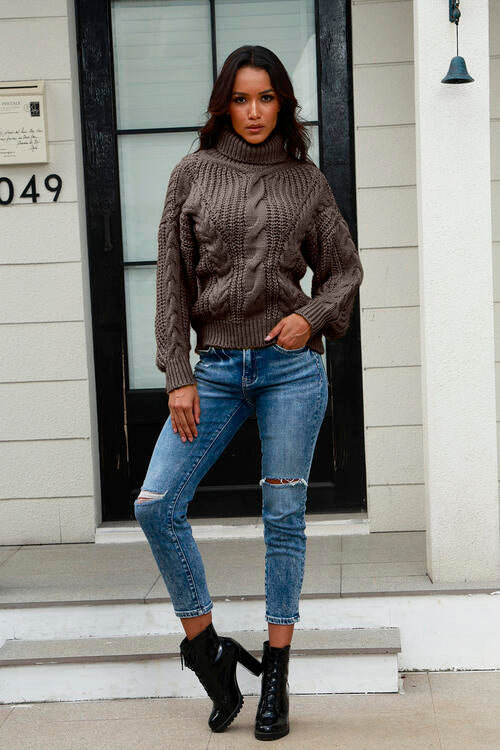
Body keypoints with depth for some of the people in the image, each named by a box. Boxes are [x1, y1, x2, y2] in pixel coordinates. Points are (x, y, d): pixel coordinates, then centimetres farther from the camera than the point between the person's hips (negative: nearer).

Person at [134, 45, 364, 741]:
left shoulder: (306, 180, 6)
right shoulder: (193, 174, 6)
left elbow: (344, 267, 13)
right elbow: (173, 279, 3)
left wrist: (311, 317, -7)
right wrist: (178, 375, -4)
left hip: (292, 367, -1)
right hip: (215, 368, 1)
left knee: (284, 516, 4)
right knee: (155, 505, -7)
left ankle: (276, 674, 16)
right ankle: (205, 646, 11)